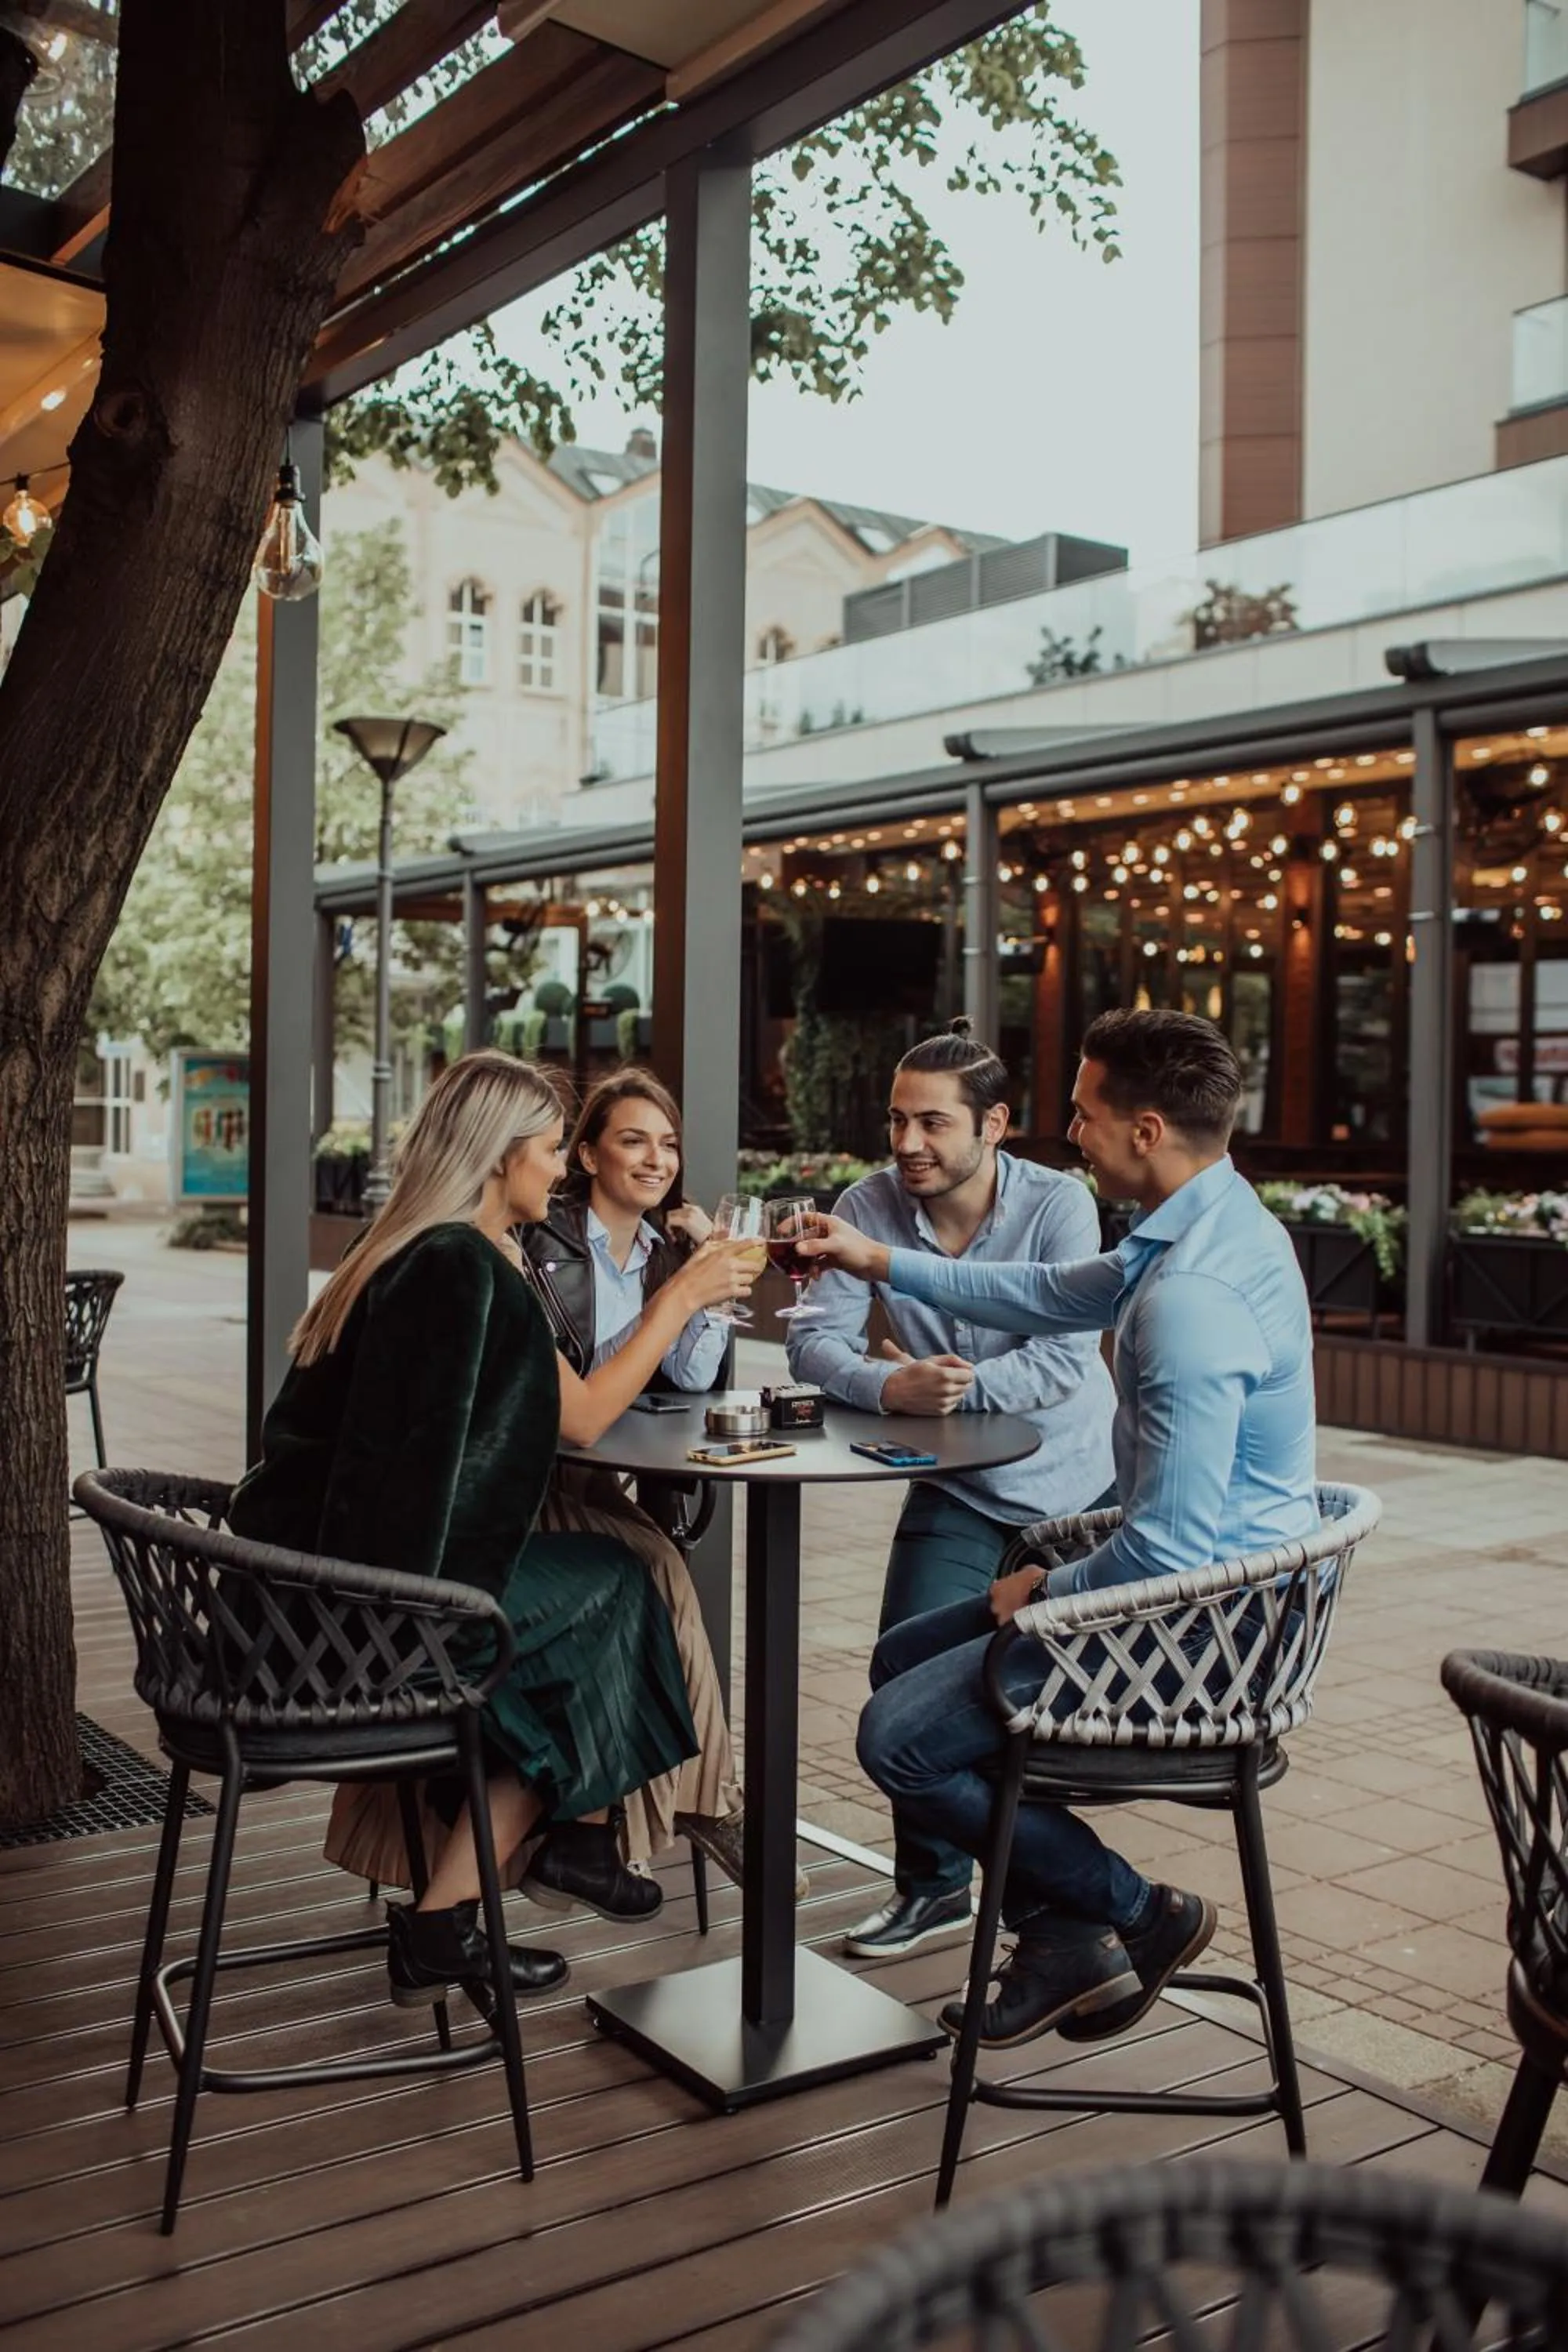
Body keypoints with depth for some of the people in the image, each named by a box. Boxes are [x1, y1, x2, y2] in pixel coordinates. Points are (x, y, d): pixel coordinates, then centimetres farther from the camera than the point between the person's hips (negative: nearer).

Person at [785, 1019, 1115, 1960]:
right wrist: (891, 1386, -34)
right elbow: (816, 1339, -15)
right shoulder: (870, 1204, -10)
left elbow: (1065, 1362, -24)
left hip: (1076, 1485, -2)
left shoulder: (1059, 1204, -17)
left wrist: (962, 1384, -36)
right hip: (958, 1493, 2)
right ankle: (935, 1886, 13)